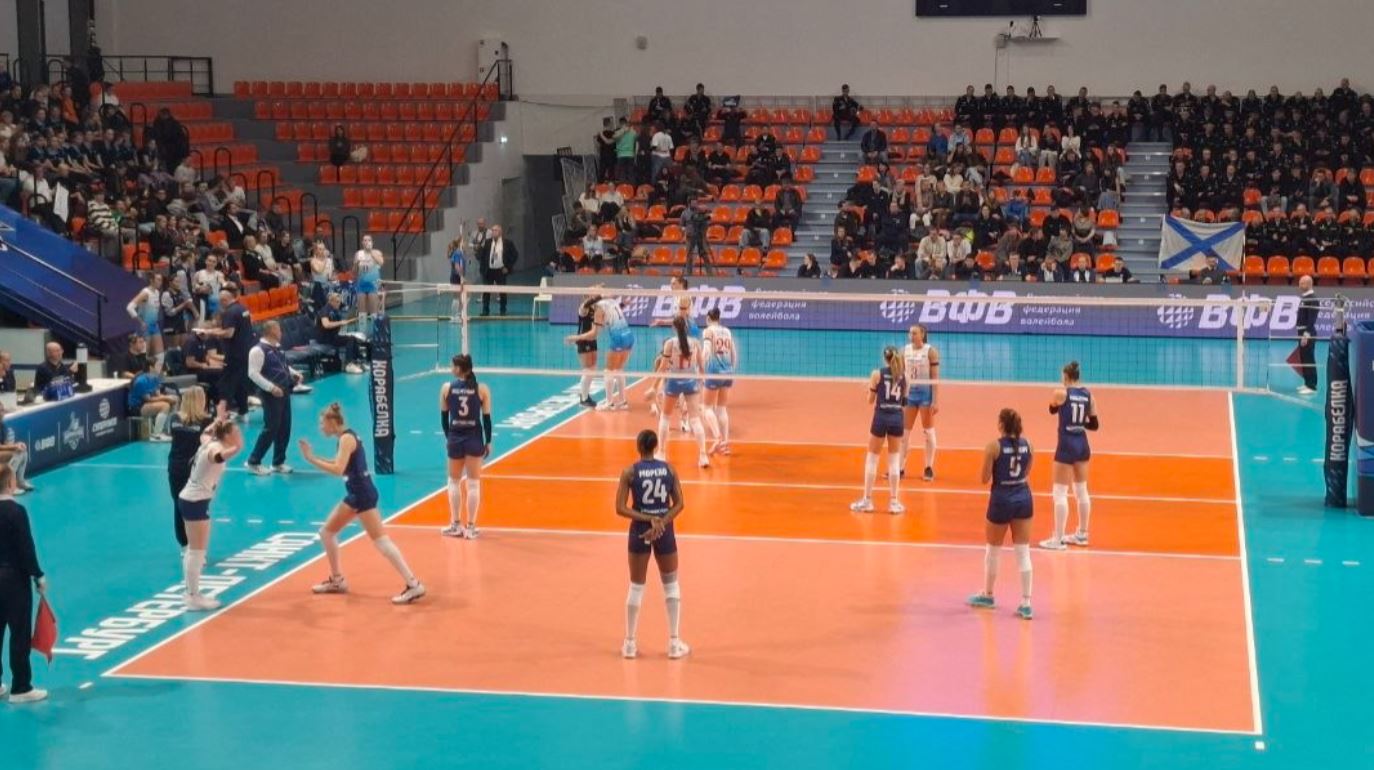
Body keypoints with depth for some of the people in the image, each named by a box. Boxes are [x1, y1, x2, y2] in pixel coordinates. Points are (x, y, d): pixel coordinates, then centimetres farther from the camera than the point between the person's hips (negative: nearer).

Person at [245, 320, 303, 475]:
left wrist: (294, 374, 9)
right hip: (271, 395, -9)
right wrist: (271, 388, -25)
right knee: (271, 429, -8)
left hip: (284, 392, 9)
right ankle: (253, 462, 4)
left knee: (285, 428, 11)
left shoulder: (277, 348, 13)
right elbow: (253, 373, -21)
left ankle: (278, 462, 23)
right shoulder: (259, 350, -16)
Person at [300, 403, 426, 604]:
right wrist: (313, 457, 10)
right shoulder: (345, 437, 12)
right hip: (355, 494, 10)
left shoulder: (347, 438, -16)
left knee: (381, 541, -11)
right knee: (327, 532, 17)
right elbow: (338, 463, 18)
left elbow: (338, 469, -26)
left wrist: (311, 459, -19)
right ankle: (337, 581, 27)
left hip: (363, 494, -10)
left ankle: (413, 585, -13)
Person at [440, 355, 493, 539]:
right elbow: (486, 418, -3)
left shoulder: (447, 388, -4)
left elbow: (444, 417, 3)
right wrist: (488, 442, 6)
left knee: (454, 481, 16)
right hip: (474, 439, -1)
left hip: (455, 439, 1)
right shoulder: (482, 389, -6)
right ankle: (470, 526, 7)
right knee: (473, 483, 6)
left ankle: (456, 525, 17)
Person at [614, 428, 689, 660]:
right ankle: (675, 643, 16)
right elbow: (679, 504, -5)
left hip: (639, 531, -1)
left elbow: (621, 508, -13)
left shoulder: (629, 473, -9)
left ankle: (630, 643, 18)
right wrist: (660, 522, -12)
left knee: (636, 587, 12)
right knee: (671, 585, 15)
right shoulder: (668, 469, -3)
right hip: (665, 531, 1)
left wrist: (648, 519, -13)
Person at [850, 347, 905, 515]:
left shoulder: (877, 374, -3)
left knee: (872, 458, 8)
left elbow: (871, 400, 2)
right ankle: (894, 502, 9)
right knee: (894, 460, 10)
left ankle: (867, 500, 9)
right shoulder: (903, 375, 3)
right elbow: (904, 399, 8)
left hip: (881, 417, -2)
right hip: (897, 418, 2)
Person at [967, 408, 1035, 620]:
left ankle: (987, 595, 32)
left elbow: (985, 479, -9)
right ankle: (1026, 603, 3)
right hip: (1023, 498, 4)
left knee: (993, 550, 15)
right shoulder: (1027, 445, 1)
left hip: (1001, 499, -4)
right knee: (1023, 551, 6)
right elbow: (1026, 473, 11)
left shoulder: (994, 447, -13)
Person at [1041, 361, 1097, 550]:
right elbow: (1094, 425, 6)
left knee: (1060, 493, -2)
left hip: (1066, 446, -6)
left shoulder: (1061, 393, -12)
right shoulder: (1088, 395, 2)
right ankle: (1082, 534, 27)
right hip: (1082, 445, 6)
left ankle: (1058, 539, -4)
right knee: (1081, 491, 17)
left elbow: (1052, 410, 9)